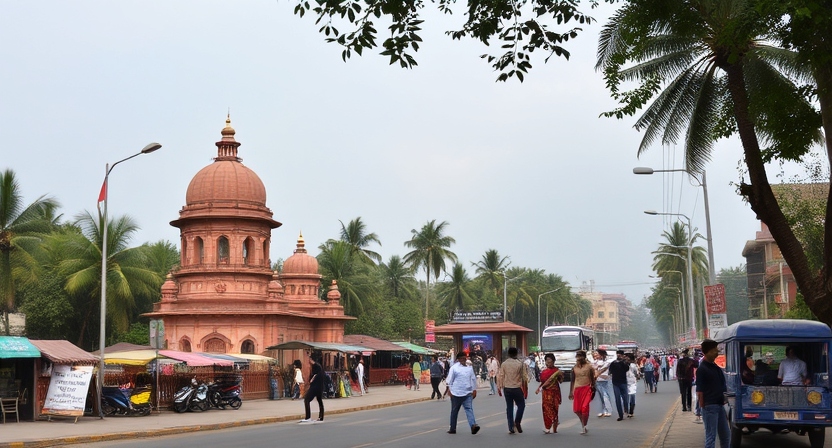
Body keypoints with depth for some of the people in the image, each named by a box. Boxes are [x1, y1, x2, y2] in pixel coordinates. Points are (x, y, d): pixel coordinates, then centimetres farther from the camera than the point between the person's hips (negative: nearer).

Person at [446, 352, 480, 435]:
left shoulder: (469, 368, 10)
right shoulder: (454, 368, -2)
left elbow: (473, 379, 15)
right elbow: (450, 380, 0)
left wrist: (474, 390, 10)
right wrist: (450, 390, -5)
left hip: (468, 393, 2)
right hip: (456, 393, -2)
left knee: (469, 409, -12)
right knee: (454, 411, 9)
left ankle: (473, 425, -26)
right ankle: (453, 429, 16)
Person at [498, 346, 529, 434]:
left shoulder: (504, 364, -1)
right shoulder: (520, 364, -8)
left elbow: (500, 377, 0)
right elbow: (525, 377, -5)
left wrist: (499, 388, 10)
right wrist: (525, 388, 7)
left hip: (507, 388, 3)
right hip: (517, 388, -3)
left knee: (509, 407, 9)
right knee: (521, 405, 15)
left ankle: (511, 427, 7)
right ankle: (517, 422, -1)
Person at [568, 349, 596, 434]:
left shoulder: (589, 367, -2)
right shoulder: (574, 368, 8)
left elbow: (593, 379, 2)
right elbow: (572, 380, 13)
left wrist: (593, 390, 0)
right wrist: (571, 392, 11)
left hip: (587, 388, -4)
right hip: (577, 389, 4)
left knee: (584, 408, -13)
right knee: (576, 409, 3)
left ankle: (584, 427, -1)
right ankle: (583, 423, 25)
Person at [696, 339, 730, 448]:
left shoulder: (716, 367, 13)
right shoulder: (702, 369, -13)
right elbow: (700, 392, -14)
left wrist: (725, 398, 12)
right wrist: (702, 407, -15)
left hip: (720, 405, 8)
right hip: (710, 406, -8)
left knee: (726, 435, 15)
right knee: (711, 436, -4)